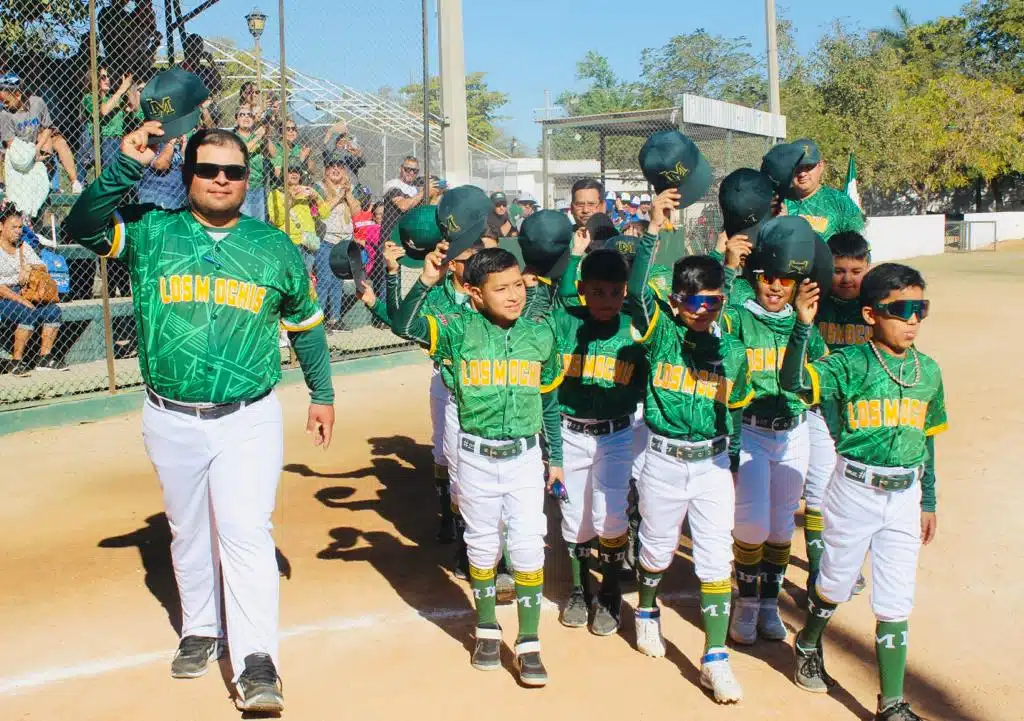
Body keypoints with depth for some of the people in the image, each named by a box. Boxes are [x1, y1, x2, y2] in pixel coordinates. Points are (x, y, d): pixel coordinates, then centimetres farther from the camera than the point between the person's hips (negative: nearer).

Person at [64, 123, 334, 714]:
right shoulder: (151, 231, 2)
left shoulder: (275, 248, 4)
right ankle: (201, 631, 35)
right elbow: (80, 227, -13)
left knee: (245, 532, -9)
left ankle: (257, 660, -6)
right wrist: (126, 167, -22)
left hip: (248, 418, -1)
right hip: (172, 420, 2)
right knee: (189, 533, 16)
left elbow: (306, 324, 14)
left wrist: (322, 394, 15)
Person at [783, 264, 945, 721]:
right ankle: (808, 644, 45)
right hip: (855, 490, -3)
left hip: (905, 495, 4)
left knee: (895, 602, 6)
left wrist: (928, 501, 16)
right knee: (836, 583, 15)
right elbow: (795, 381, -31)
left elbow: (925, 438, 13)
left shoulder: (928, 371, 4)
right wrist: (803, 326, -44)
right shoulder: (850, 364, -12)